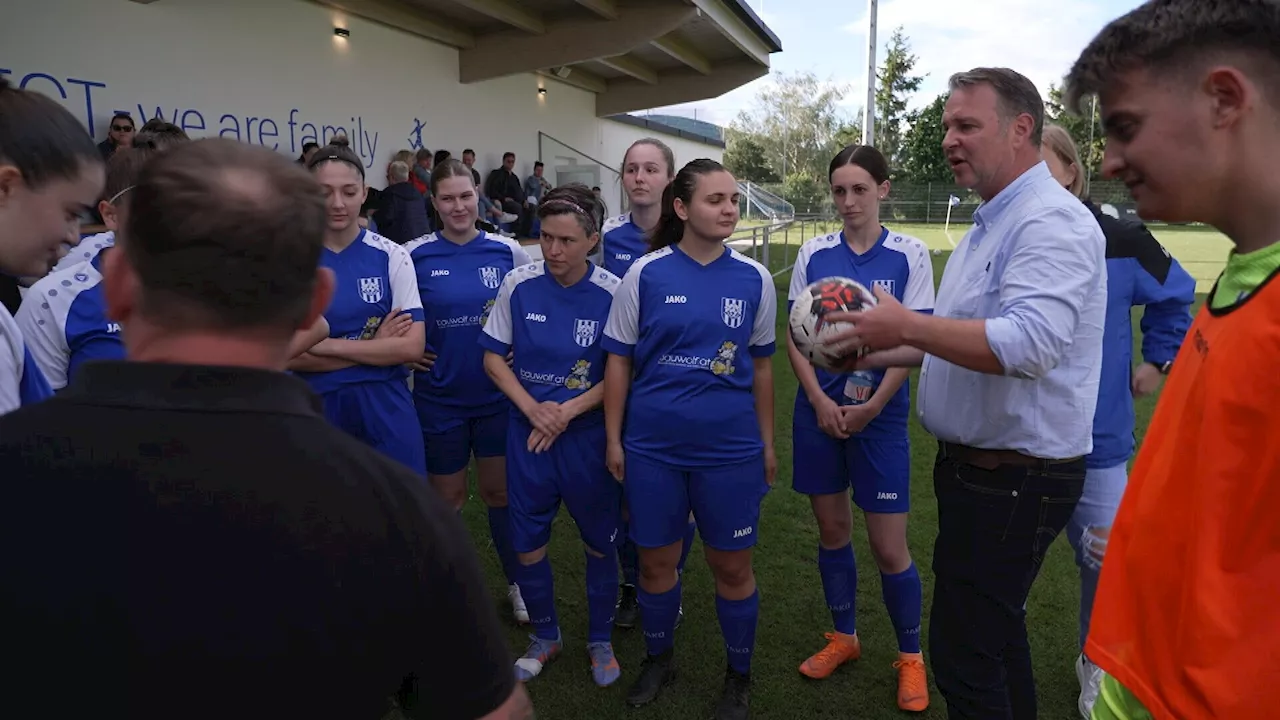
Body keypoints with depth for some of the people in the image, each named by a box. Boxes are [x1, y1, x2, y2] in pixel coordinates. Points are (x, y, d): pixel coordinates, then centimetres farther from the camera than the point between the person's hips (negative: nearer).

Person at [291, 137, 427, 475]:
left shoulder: (390, 256, -3)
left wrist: (326, 344, -14)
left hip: (385, 407, 0)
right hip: (318, 408, 0)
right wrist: (371, 346, -13)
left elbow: (411, 346, -10)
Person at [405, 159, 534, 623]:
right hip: (440, 397, 0)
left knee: (500, 491, 11)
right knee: (447, 497, 12)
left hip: (499, 394, 1)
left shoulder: (507, 251, -2)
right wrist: (404, 351, -5)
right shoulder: (415, 255, -4)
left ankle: (517, 582, 29)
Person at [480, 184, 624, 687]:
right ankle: (545, 636, 36)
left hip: (588, 434, -2)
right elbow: (493, 357, 0)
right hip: (528, 432, 2)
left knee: (600, 541, 11)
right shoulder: (518, 284, -6)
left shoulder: (612, 294, -12)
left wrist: (570, 410, -17)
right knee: (527, 542, 11)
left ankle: (600, 641, 35)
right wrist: (532, 409, -13)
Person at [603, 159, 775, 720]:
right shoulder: (645, 274, -5)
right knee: (656, 561, 14)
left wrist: (767, 442, 8)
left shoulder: (754, 278, -1)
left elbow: (761, 365, 7)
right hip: (652, 448, 0)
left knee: (732, 567, 11)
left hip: (731, 450, 0)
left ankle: (739, 674, 34)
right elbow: (619, 360, 0)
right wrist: (613, 438, -1)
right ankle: (657, 658, 39)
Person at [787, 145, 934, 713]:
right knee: (831, 530, 13)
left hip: (880, 415, -3)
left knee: (889, 548, 1)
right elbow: (796, 337, 3)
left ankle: (911, 656, 24)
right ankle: (844, 637, 33)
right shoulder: (814, 253, 2)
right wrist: (819, 400, -9)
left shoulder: (909, 255, -4)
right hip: (819, 410, 3)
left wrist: (870, 408, -14)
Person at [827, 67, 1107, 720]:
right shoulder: (991, 223, 15)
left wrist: (907, 327, -25)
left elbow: (1029, 343, -33)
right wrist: (882, 355, 13)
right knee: (994, 628, 23)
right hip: (976, 465, 10)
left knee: (965, 652, -1)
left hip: (1015, 478, -10)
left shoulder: (1052, 221, -19)